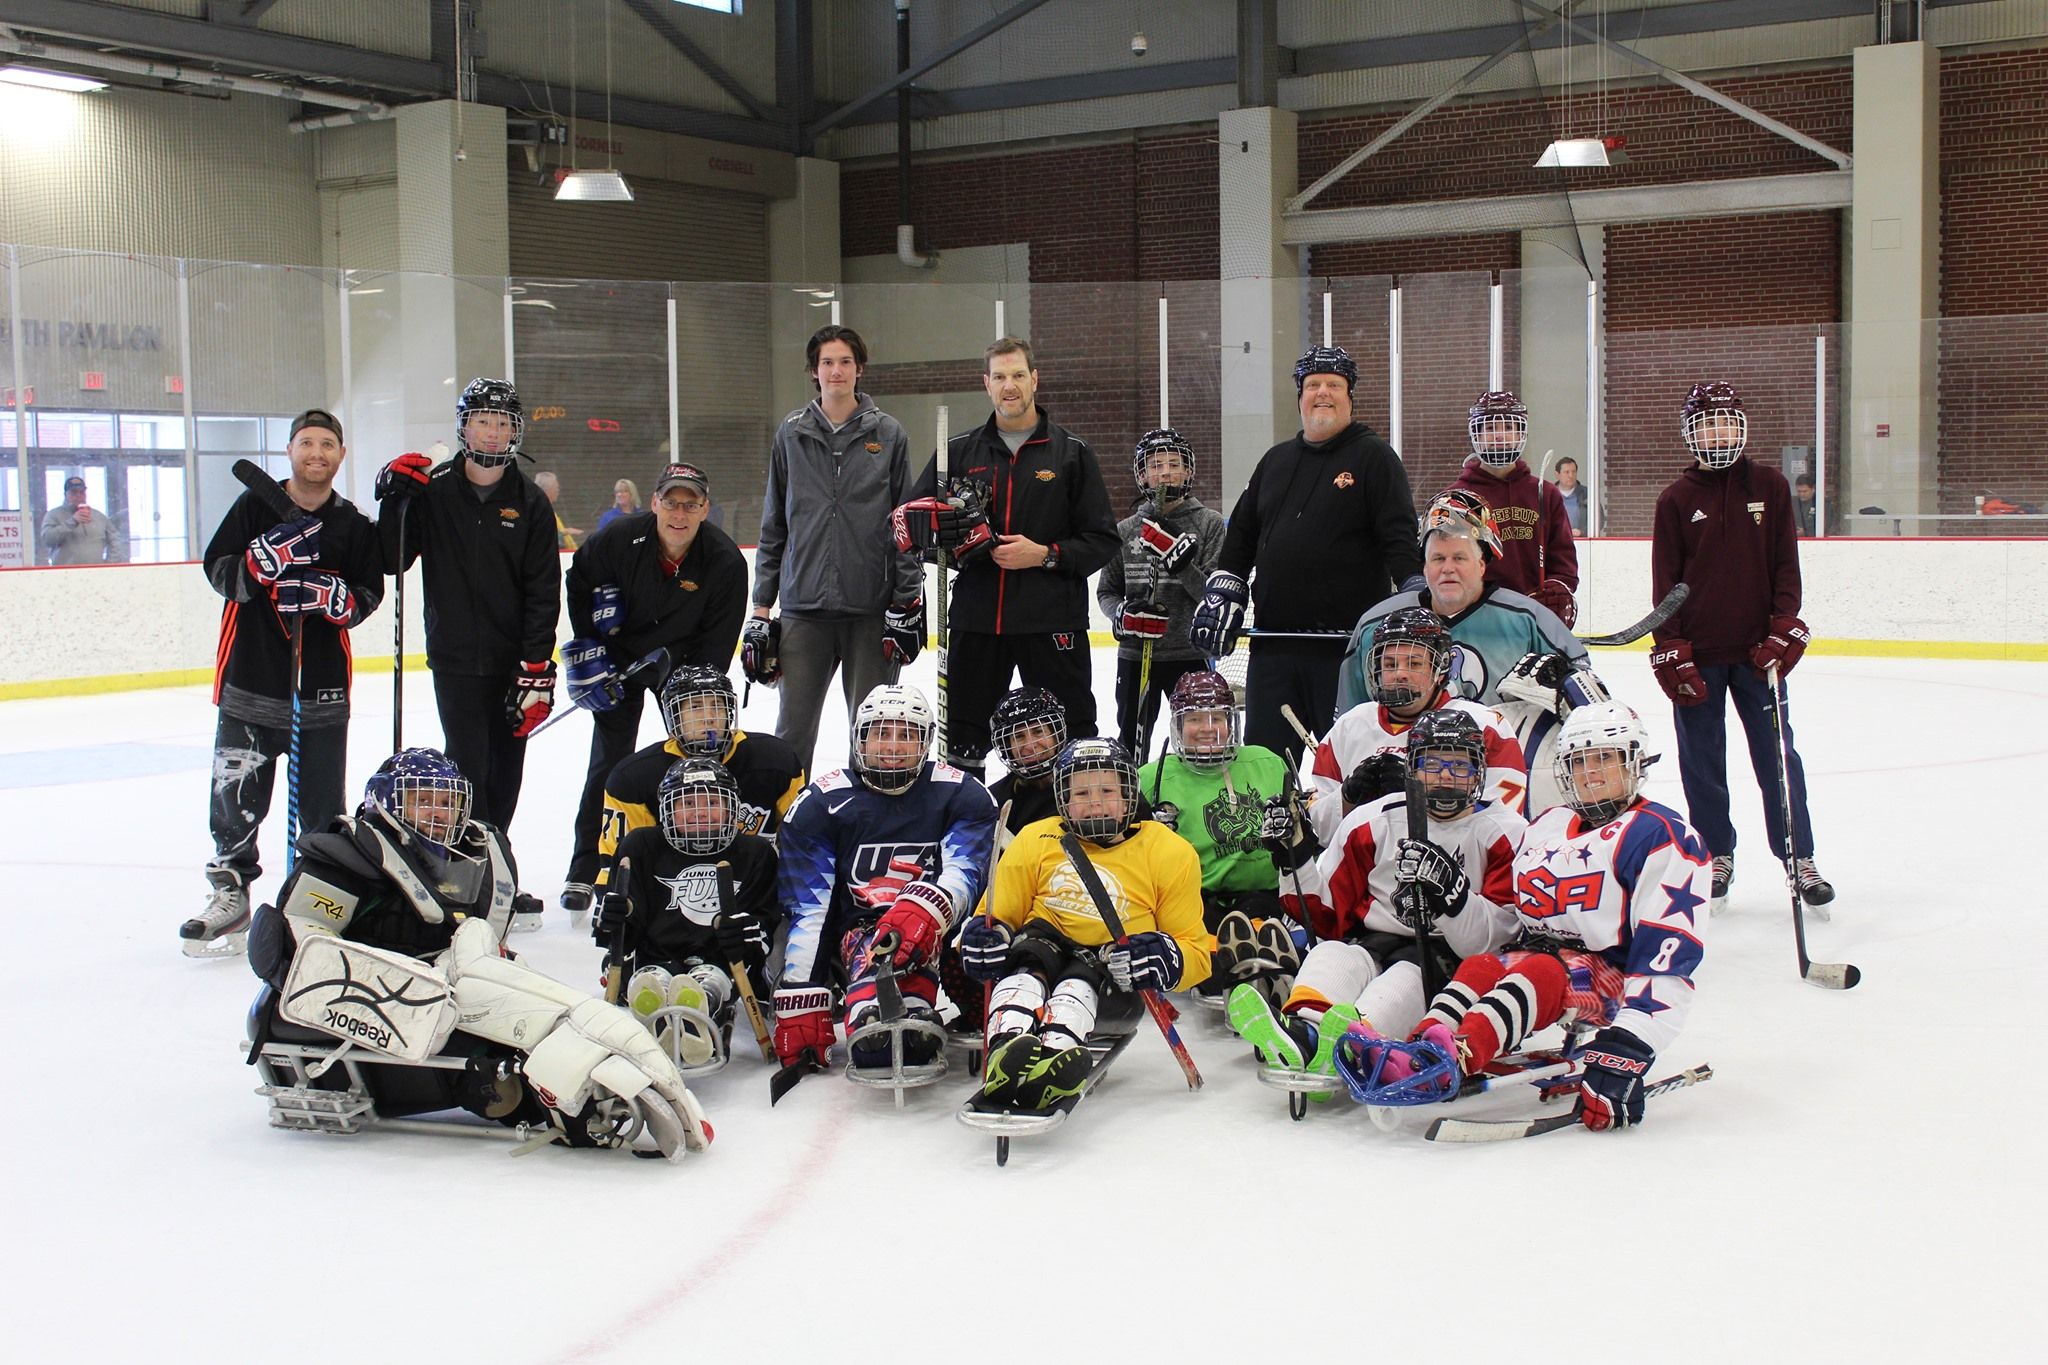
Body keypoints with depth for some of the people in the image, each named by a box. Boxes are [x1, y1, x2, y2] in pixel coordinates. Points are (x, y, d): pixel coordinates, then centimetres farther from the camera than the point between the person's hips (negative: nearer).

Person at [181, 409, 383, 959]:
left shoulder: (353, 525, 6)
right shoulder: (255, 505, 3)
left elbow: (368, 595, 1)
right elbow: (217, 568, -3)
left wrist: (328, 596, -20)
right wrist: (268, 557, -21)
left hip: (322, 685, 1)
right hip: (250, 678, 0)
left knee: (322, 803, 6)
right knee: (236, 797, 0)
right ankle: (230, 894, 11)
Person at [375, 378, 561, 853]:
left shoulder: (531, 502, 1)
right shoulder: (432, 490, 0)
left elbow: (544, 593, -2)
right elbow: (390, 562, -2)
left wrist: (537, 669, -9)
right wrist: (392, 498, -15)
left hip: (512, 662, 2)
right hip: (454, 659, -2)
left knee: (506, 774, 11)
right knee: (467, 768, -8)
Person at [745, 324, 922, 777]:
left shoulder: (888, 434, 3)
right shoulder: (791, 434, 7)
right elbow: (773, 526, 11)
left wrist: (908, 602, -4)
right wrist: (762, 605, 8)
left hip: (872, 608, -1)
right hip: (803, 608, 1)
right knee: (794, 727, 3)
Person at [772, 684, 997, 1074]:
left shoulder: (962, 795, 7)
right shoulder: (821, 803, 6)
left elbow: (965, 871, -11)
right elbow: (807, 909, -1)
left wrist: (925, 910, -36)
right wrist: (802, 1002, -11)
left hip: (943, 936, 1)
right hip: (859, 928, -1)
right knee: (874, 943, -35)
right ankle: (871, 1018, -53)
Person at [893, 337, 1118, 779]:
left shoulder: (1071, 453, 2)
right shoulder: (959, 452, 10)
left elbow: (1103, 541, 0)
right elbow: (908, 518, 12)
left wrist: (1045, 555, -15)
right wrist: (941, 529, -9)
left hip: (1053, 621, -3)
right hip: (976, 621, 3)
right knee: (962, 741, 11)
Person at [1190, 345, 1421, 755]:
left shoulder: (1373, 456, -1)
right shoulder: (1276, 461, 17)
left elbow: (1400, 538, -8)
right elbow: (1241, 534, 22)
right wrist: (1222, 592, 11)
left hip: (1347, 647, -5)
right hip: (1273, 641, 5)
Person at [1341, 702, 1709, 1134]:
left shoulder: (1664, 837, -7)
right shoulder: (1545, 828, 18)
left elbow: (1668, 952, -17)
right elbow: (1515, 919, 29)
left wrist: (1629, 1046, -28)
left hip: (1614, 979, -6)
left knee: (1543, 973, -35)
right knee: (1479, 967, -24)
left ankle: (1453, 1058, -61)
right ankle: (1422, 1049, -51)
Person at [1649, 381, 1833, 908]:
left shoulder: (1769, 487, 5)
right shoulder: (1676, 499, 3)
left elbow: (1786, 564, 4)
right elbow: (1665, 581, 2)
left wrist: (1784, 629, -7)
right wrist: (1671, 651, -5)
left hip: (1758, 649, 0)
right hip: (1697, 655, 0)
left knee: (1778, 755, 2)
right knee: (1702, 761, 6)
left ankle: (1799, 857, 9)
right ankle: (1717, 855, 18)